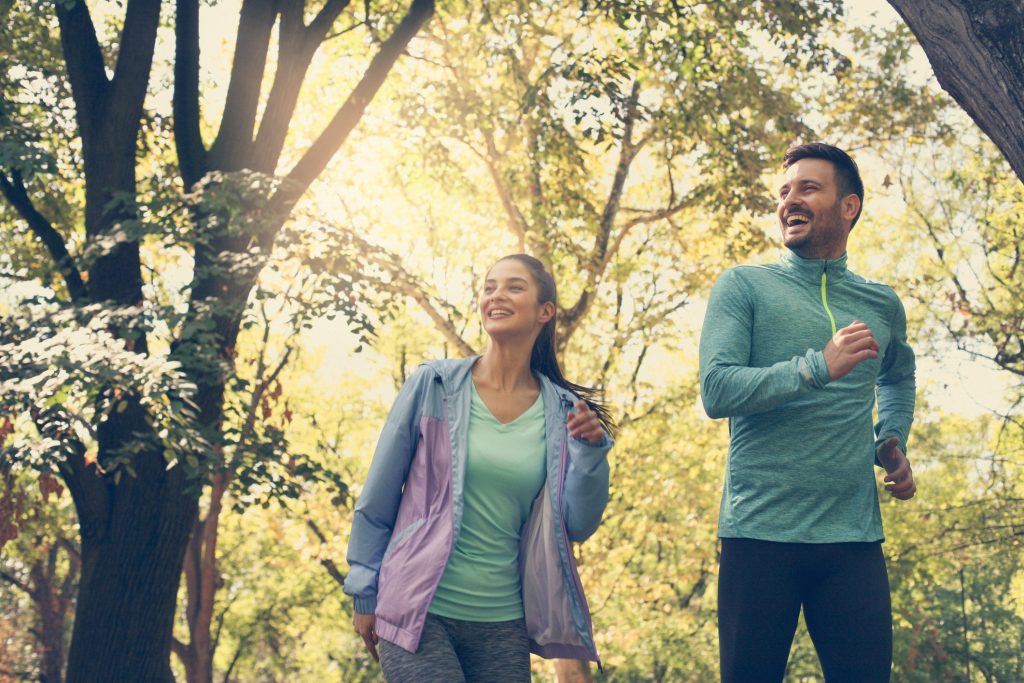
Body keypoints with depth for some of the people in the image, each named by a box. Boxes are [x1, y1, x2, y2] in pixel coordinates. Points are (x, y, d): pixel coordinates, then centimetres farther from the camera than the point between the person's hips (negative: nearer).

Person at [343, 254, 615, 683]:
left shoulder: (562, 412, 4)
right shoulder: (432, 386, -3)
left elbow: (579, 525, 3)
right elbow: (377, 498, 3)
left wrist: (590, 451, -10)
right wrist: (365, 596, 4)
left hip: (503, 624, 3)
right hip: (419, 614, -3)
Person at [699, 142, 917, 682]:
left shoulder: (882, 305, 15)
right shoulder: (744, 287, 3)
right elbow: (716, 390, -11)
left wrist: (892, 443, 18)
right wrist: (817, 368, -21)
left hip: (854, 537, 3)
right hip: (760, 533, -3)